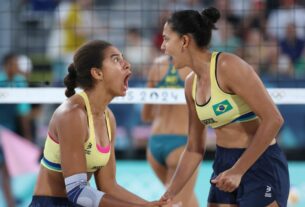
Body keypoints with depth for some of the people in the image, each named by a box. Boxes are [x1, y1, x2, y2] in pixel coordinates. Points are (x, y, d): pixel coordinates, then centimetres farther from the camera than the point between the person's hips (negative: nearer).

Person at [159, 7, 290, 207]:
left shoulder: (228, 67, -17)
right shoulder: (192, 84, 7)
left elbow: (273, 119, -23)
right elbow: (194, 149, 16)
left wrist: (238, 171, -23)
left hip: (262, 166, -8)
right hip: (224, 165, 8)